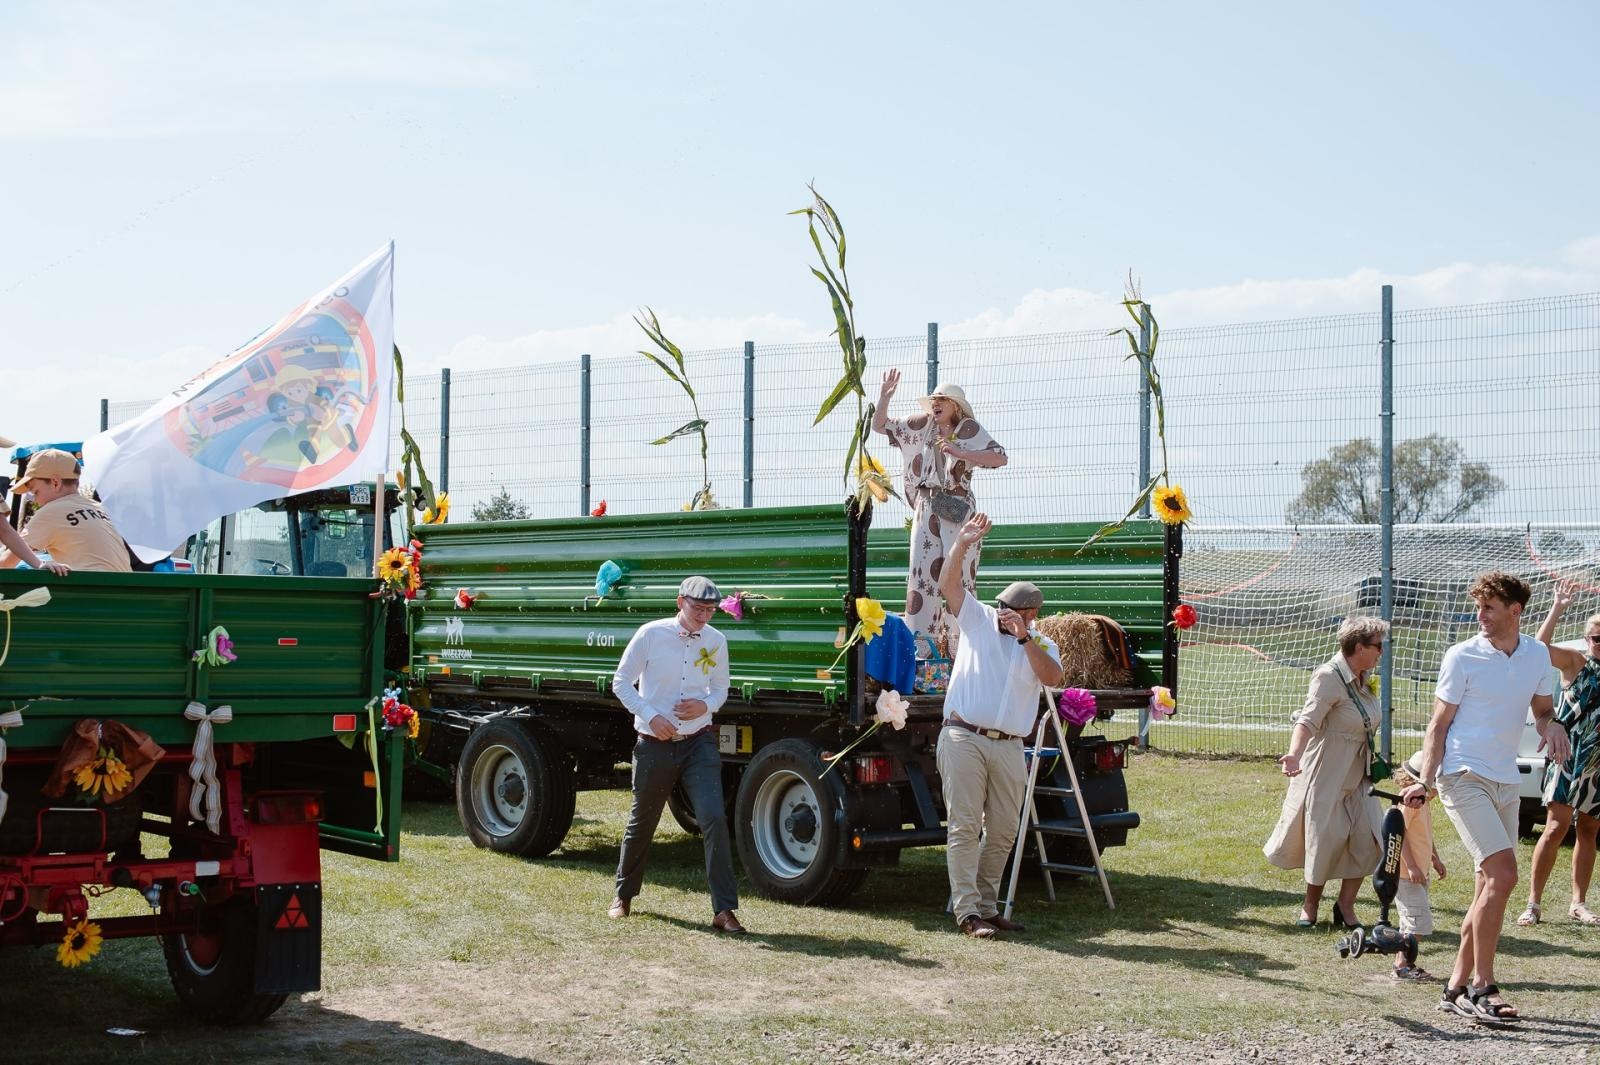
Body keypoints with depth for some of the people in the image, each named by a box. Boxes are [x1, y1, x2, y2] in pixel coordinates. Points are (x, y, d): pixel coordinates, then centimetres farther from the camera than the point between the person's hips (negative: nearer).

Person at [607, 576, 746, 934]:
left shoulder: (716, 642, 1)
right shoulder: (650, 634, -8)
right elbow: (621, 682, -3)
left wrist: (705, 705, -10)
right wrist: (652, 716, -14)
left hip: (699, 743, 1)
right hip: (654, 745, -1)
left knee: (714, 819, -14)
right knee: (642, 823, 13)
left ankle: (723, 910, -13)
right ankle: (624, 894, 37)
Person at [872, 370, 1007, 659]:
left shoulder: (969, 429, -3)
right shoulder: (923, 425, 10)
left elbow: (1000, 457, -14)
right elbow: (880, 425, 16)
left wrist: (960, 453, -20)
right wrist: (885, 396, 0)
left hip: (958, 512, -4)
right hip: (927, 510, 4)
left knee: (957, 576, -5)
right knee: (922, 573, -1)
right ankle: (921, 644, 0)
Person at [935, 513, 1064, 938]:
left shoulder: (1041, 644, 12)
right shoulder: (978, 619, 10)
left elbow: (1052, 677, -8)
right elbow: (948, 584, -2)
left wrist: (1024, 638, -14)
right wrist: (962, 544, -16)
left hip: (1008, 748, 3)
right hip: (964, 739, -3)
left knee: (1003, 831, 7)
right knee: (964, 827, -6)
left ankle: (987, 906, 18)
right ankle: (967, 911, -6)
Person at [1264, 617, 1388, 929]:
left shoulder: (1363, 679, 8)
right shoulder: (1329, 678, -18)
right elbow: (1308, 721, -29)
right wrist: (1294, 754, -44)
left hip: (1358, 775, 7)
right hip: (1326, 775, -7)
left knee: (1366, 840, -3)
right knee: (1326, 840, -1)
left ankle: (1345, 904, 10)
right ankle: (1310, 905, 18)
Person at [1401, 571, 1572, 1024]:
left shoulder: (1537, 654, 7)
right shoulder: (1462, 657, -6)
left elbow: (1542, 708, 21)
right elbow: (1439, 725, -4)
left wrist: (1552, 725, -3)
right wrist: (1424, 781, -15)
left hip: (1506, 781, 6)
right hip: (1463, 777, -6)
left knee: (1489, 886, 6)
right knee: (1503, 873, -18)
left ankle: (1458, 987, 15)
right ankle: (1481, 987, -11)